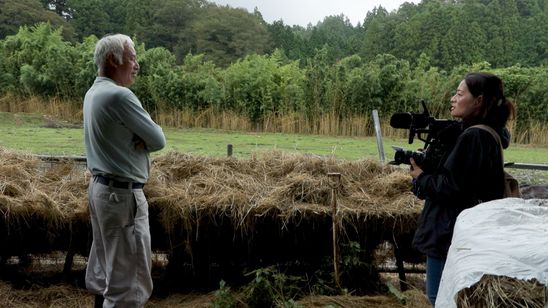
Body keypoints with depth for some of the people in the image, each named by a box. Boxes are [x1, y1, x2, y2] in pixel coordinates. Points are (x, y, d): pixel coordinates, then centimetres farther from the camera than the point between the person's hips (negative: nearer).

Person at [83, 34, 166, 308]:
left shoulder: (93, 93, 10)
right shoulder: (119, 95, -20)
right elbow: (158, 139, -15)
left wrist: (139, 139, -7)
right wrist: (144, 139, 5)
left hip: (100, 186, 10)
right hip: (123, 193, -10)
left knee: (105, 267, 19)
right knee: (129, 276, -4)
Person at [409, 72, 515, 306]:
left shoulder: (474, 137, -20)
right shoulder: (484, 134, 11)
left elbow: (450, 188, -22)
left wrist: (421, 177, -7)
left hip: (449, 235, -10)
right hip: (455, 232, 10)